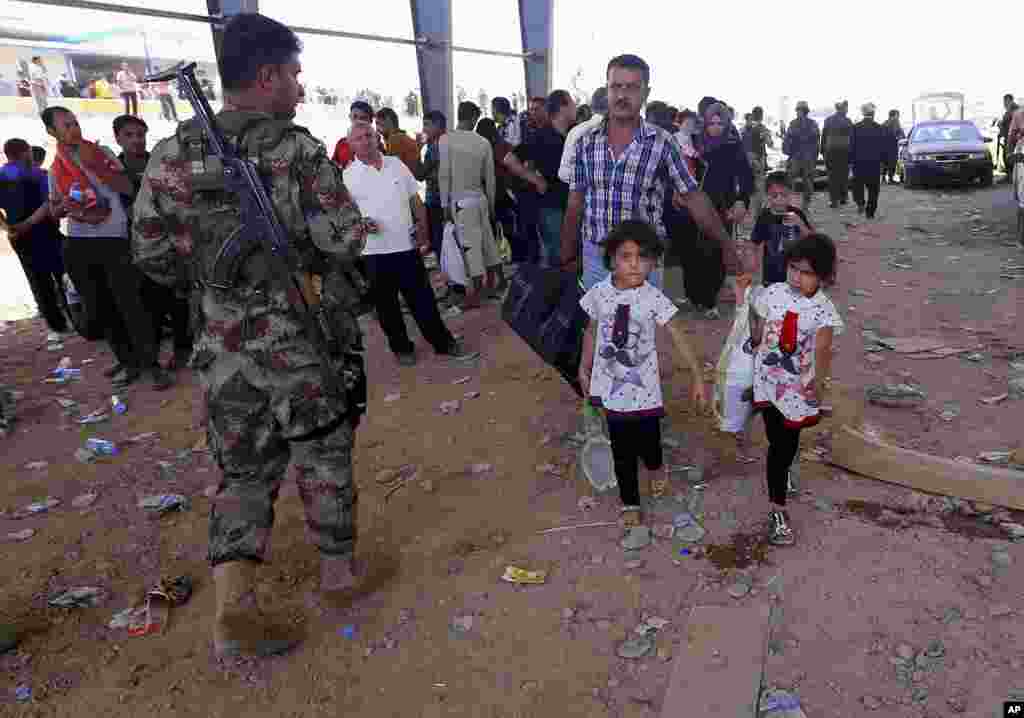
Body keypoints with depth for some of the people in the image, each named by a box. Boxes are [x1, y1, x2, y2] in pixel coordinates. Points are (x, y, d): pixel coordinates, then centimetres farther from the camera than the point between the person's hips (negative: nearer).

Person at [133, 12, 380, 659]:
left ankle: (233, 605, 11)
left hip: (226, 346, 4)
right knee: (324, 459, 15)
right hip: (308, 342, -3)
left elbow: (154, 257, 3)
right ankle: (338, 570, 33)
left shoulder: (171, 156, 1)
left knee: (243, 469, 16)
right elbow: (344, 242, -15)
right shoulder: (299, 150, -12)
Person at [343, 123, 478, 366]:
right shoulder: (347, 176, -4)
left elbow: (416, 202, 10)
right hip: (374, 252, -2)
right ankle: (401, 348, 26)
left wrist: (423, 234, 8)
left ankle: (444, 343, 20)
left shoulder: (396, 164, 5)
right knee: (386, 305, 10)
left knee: (423, 299, 9)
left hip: (407, 246, 2)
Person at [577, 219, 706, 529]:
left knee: (648, 438, 13)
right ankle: (630, 502, 29)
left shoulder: (654, 298, -15)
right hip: (612, 382, 1)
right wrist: (584, 369, 13)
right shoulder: (599, 293, -8)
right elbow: (591, 333, 6)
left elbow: (680, 338, -12)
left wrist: (697, 376, -13)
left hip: (643, 384, -1)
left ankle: (654, 466, 51)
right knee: (622, 448, 10)